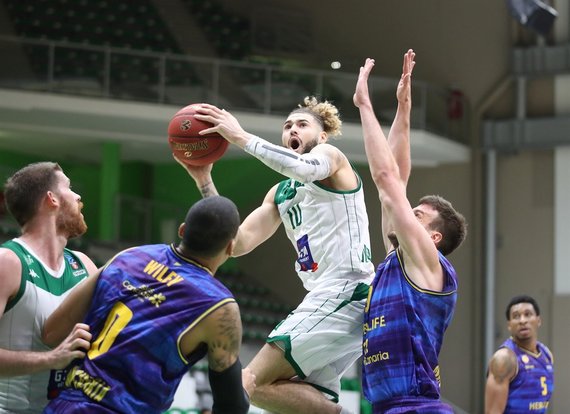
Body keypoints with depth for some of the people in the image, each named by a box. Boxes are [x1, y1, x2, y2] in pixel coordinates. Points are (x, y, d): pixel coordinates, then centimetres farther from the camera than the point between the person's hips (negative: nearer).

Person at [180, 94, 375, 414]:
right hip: (328, 299, 10)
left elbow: (304, 168, -25)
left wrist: (241, 137, -23)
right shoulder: (280, 194, 23)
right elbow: (239, 242, 13)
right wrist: (204, 181, 7)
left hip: (345, 293, -10)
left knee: (257, 383, -15)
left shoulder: (330, 156, 1)